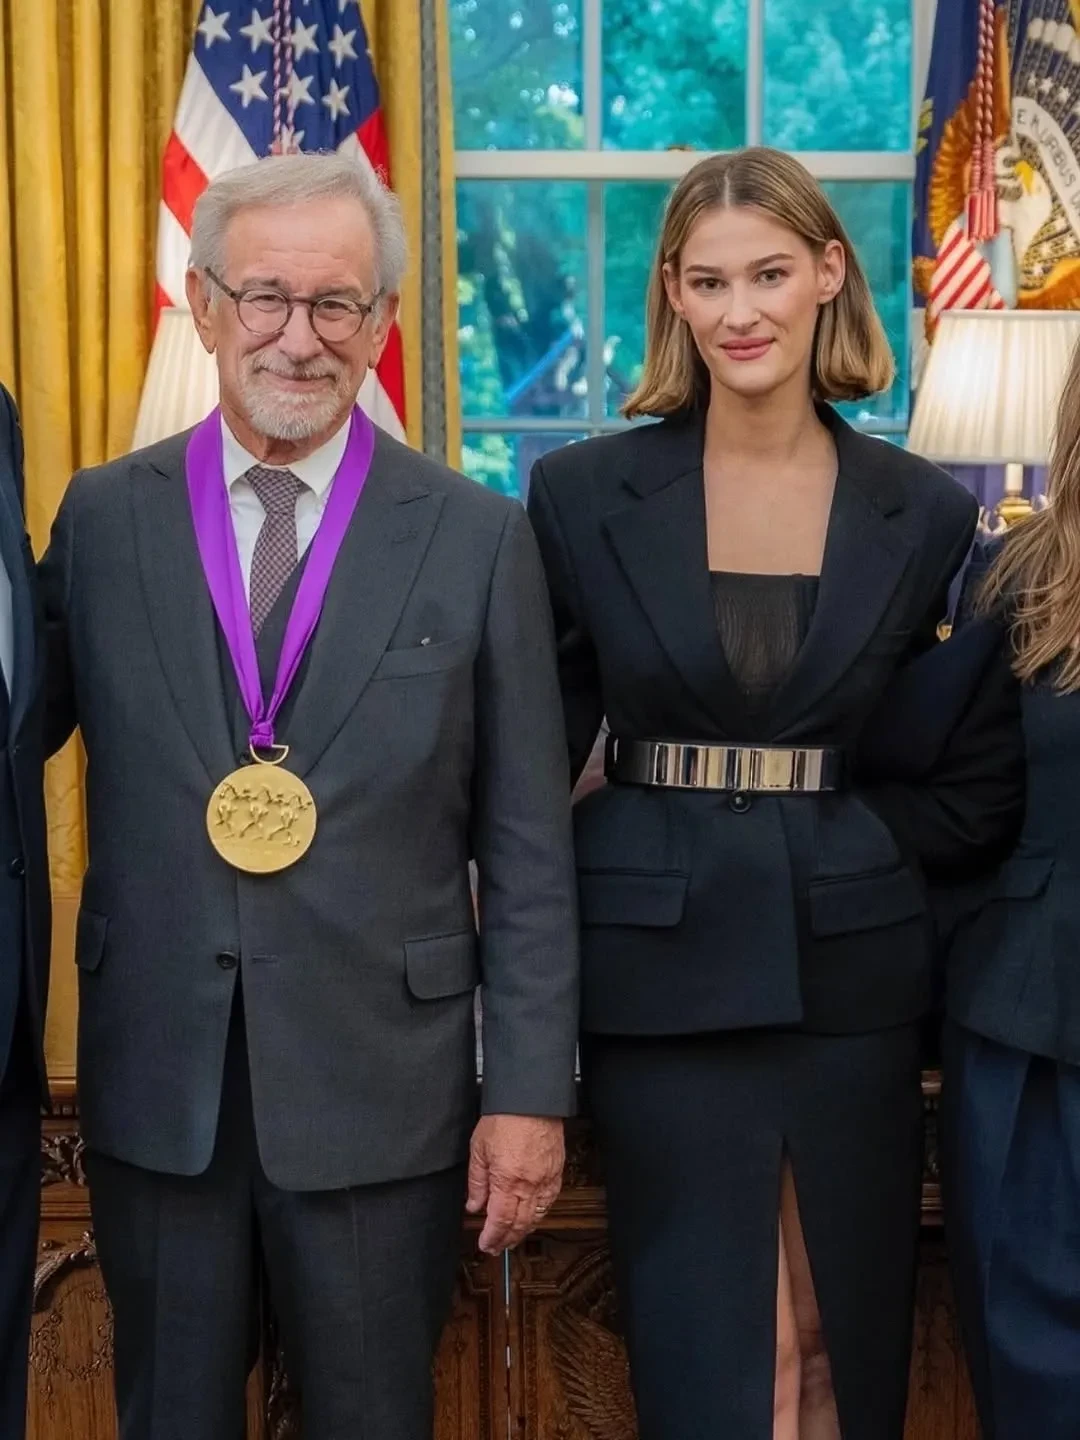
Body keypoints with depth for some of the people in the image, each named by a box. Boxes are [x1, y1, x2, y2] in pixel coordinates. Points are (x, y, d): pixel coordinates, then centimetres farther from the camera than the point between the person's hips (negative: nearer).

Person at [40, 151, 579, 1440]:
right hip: (155, 1079, 2)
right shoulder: (102, 516, 2)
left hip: (378, 1084, -1)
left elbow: (526, 847, -3)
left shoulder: (478, 537, -3)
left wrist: (529, 1091, -5)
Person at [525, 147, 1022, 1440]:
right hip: (661, 977, -1)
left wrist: (838, 855, -4)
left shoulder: (924, 515, 2)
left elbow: (976, 784, 5)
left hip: (852, 976, 1)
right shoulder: (583, 495, 0)